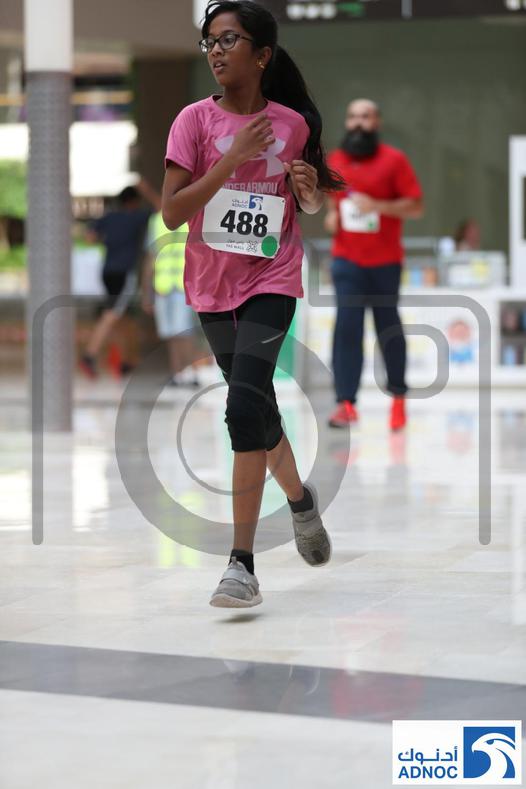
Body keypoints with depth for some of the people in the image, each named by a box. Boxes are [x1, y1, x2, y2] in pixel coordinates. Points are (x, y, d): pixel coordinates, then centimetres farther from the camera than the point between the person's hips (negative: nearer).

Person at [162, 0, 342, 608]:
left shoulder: (294, 124, -2)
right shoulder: (195, 120, -5)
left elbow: (312, 205, 13)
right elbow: (171, 213, -13)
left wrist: (310, 189, -11)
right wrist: (232, 159, -21)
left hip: (272, 280, -2)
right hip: (213, 285, 3)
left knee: (244, 406, -21)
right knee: (257, 407, 16)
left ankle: (243, 563, -18)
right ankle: (300, 499, 46)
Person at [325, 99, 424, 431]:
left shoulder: (394, 160, -4)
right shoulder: (336, 160, 9)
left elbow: (416, 207, -7)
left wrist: (376, 206, -19)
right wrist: (332, 215, 6)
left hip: (385, 261, -2)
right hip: (347, 260, 2)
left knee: (388, 328, 8)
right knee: (347, 327, -10)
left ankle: (398, 396, 27)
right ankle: (346, 403, -13)